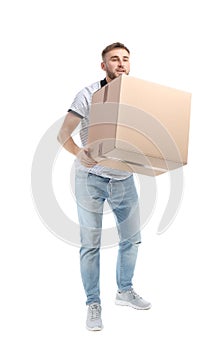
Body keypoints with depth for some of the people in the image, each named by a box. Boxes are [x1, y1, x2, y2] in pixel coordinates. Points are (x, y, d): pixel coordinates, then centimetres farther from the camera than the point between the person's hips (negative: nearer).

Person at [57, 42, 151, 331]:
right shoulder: (89, 95, -9)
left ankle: (125, 291, 34)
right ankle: (93, 304, 17)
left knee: (132, 238, 12)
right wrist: (79, 153, -31)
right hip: (92, 178, -4)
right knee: (91, 244, 1)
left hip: (124, 178, 5)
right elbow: (63, 135, -11)